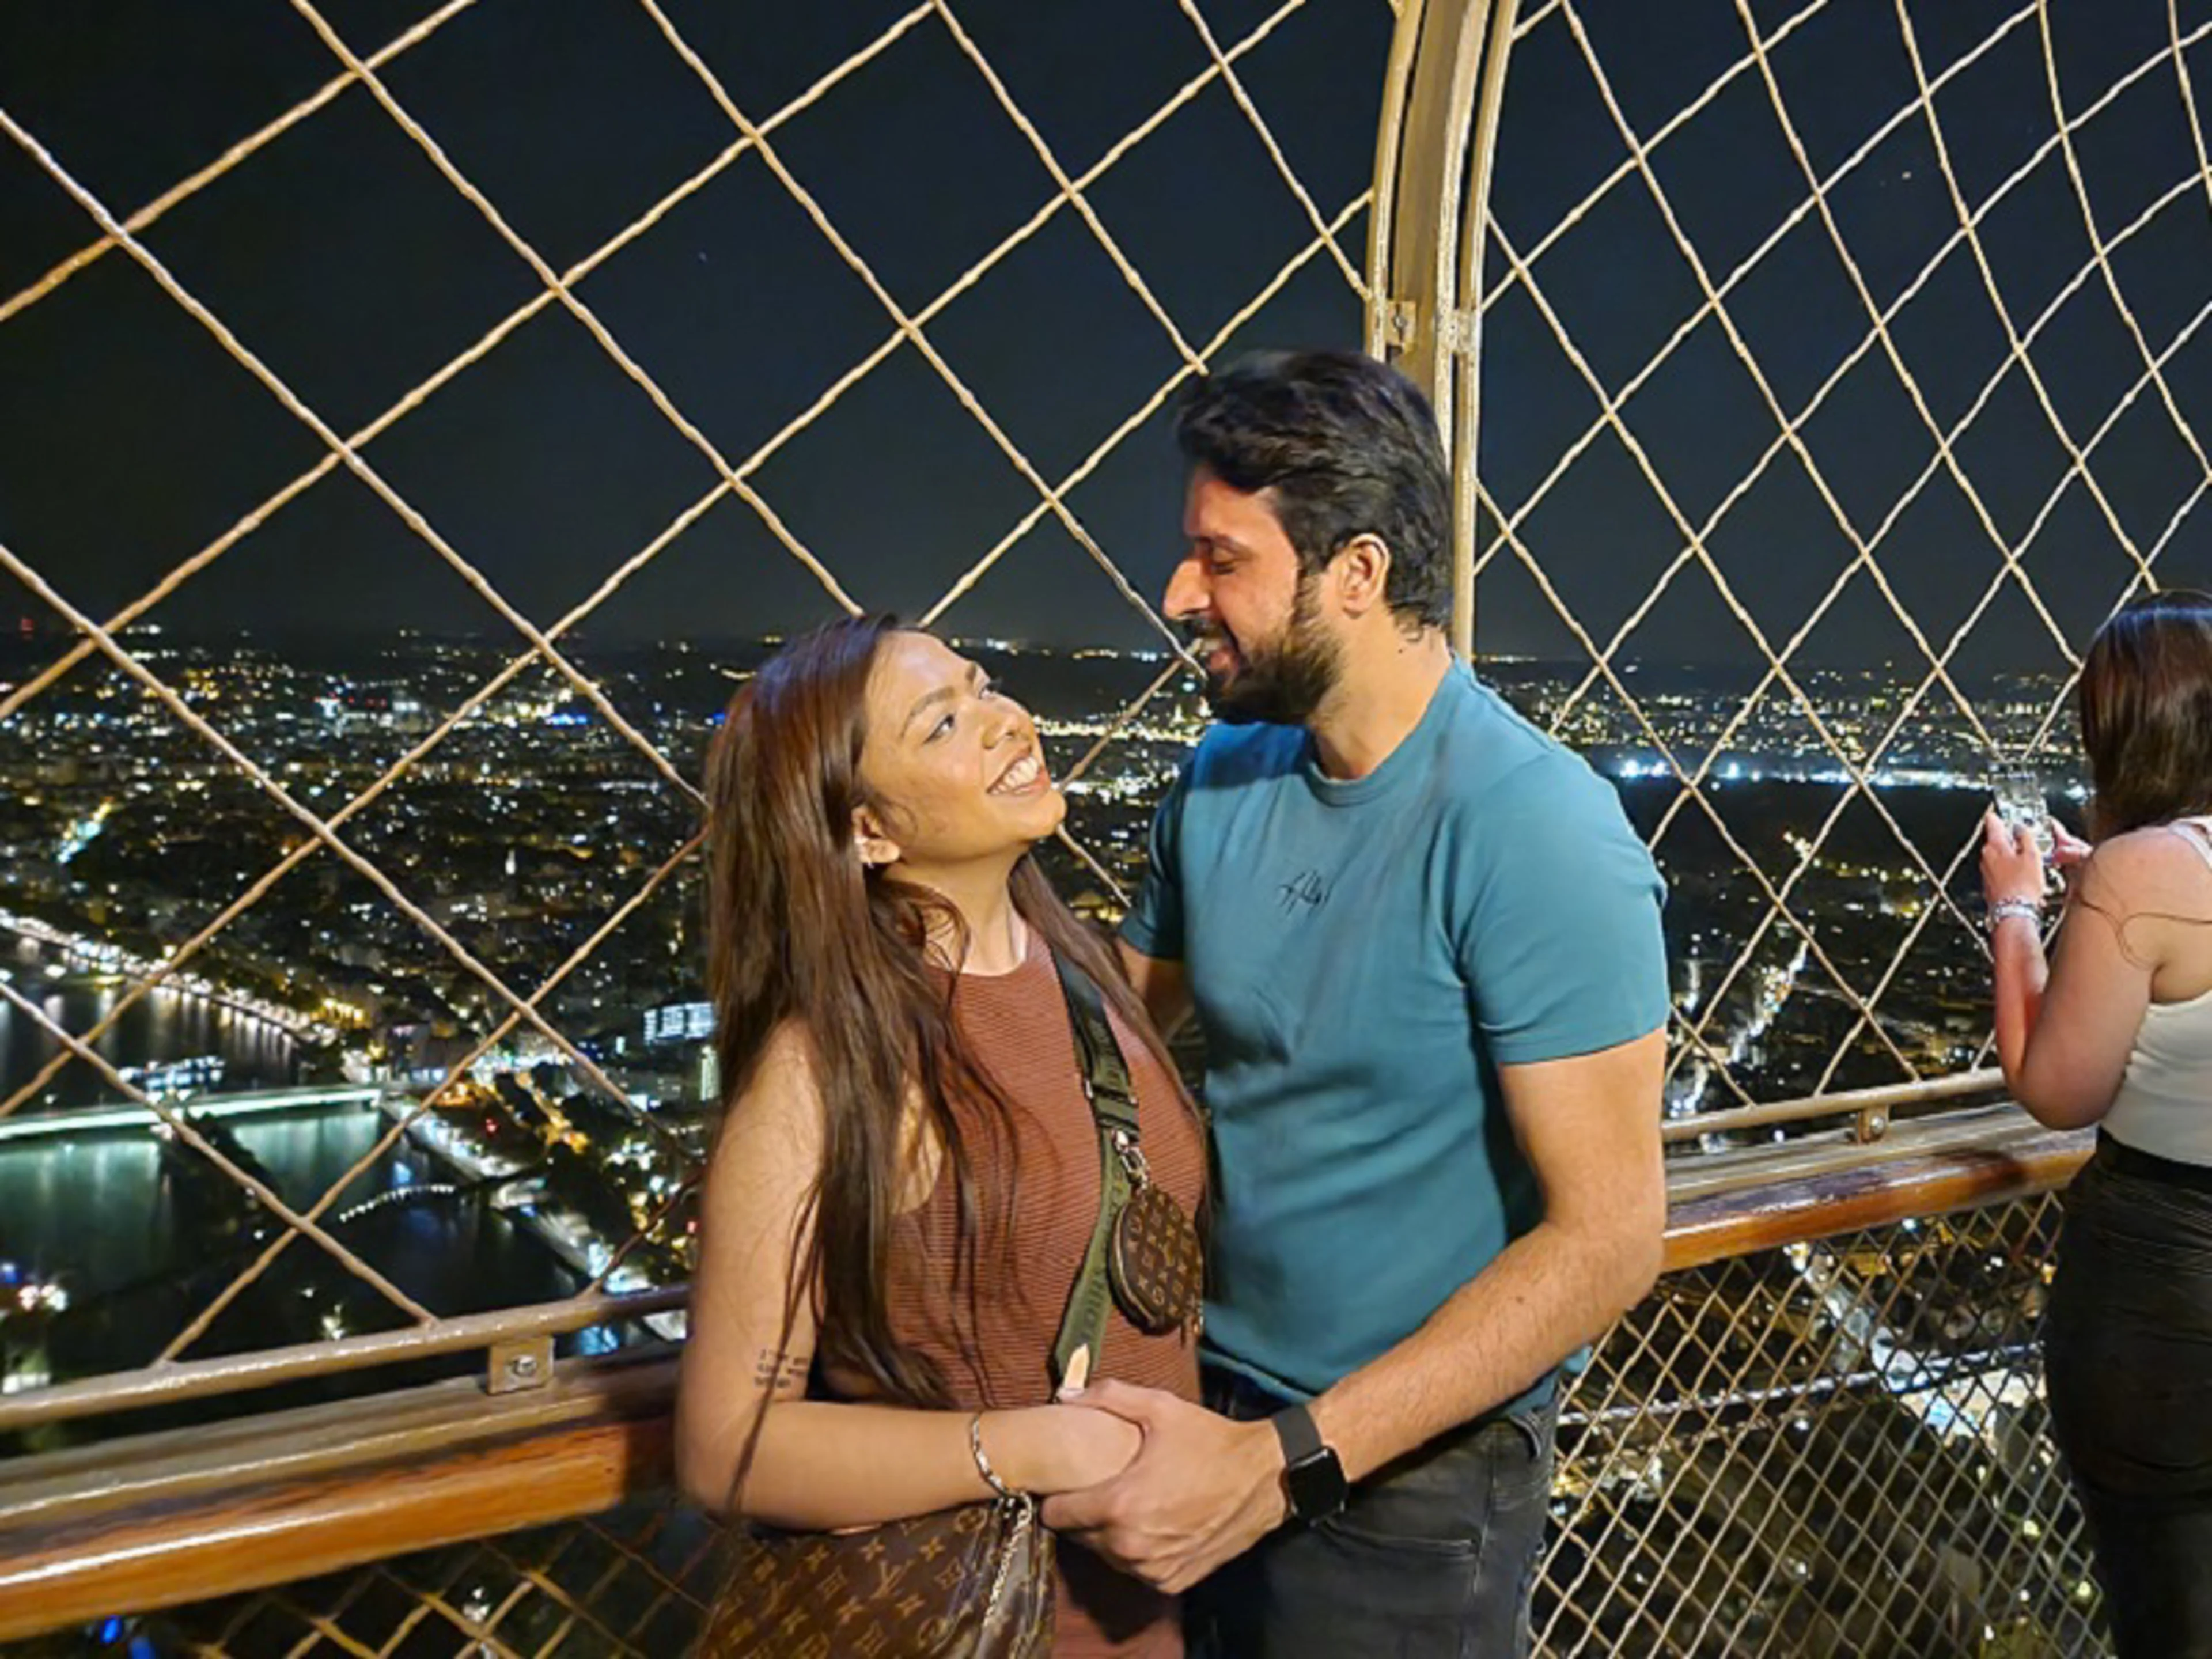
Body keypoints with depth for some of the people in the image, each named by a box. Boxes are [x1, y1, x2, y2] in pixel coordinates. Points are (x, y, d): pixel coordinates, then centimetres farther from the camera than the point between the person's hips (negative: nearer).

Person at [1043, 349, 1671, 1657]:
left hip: (1408, 1485, -5)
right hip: (1208, 1421, 6)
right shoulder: (1222, 779, -2)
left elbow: (1608, 1236, -24)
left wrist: (1285, 1464, -26)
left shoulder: (1535, 830, -22)